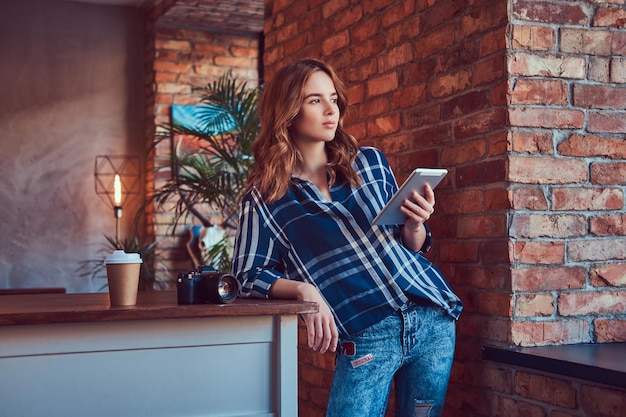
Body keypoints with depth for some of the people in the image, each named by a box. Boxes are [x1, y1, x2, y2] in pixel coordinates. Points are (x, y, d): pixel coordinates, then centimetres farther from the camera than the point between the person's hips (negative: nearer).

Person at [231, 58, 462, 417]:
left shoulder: (370, 162, 9)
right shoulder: (265, 198, -1)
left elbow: (412, 248, 15)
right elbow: (251, 275, -2)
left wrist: (415, 225, -7)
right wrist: (304, 290, -19)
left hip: (431, 317, 3)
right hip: (364, 339, -3)